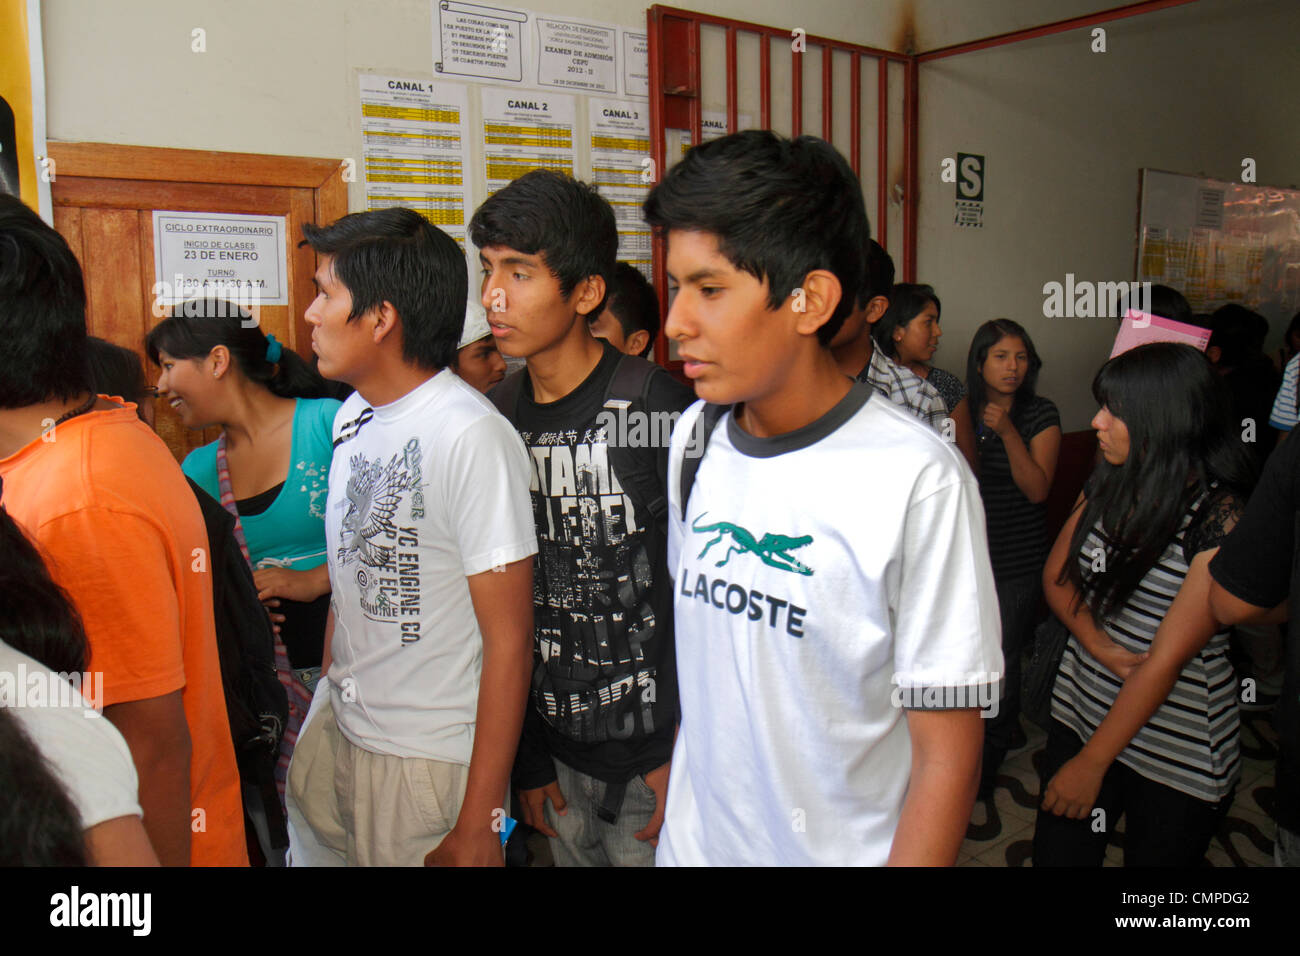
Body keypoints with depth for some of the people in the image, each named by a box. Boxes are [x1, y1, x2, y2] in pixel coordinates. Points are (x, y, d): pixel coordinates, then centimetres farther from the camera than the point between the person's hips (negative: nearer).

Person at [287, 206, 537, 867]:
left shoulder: (471, 436, -20)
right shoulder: (353, 416, 5)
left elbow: (509, 640, -19)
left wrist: (478, 824, -16)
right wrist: (326, 700, 13)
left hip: (430, 762, -7)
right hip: (337, 731, 7)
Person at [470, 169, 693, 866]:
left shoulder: (658, 409, -17)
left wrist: (685, 755, -12)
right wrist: (527, 757, 8)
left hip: (653, 754, -5)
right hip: (556, 743, 5)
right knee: (572, 855, 20)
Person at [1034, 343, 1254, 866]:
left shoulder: (1221, 519, -20)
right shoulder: (1108, 483, -1)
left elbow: (1165, 661, -20)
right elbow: (1056, 576, 8)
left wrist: (1092, 763, -15)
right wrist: (1098, 644, -12)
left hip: (1176, 756, -5)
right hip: (1082, 709, 5)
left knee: (1153, 855, 14)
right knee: (1055, 853, 11)